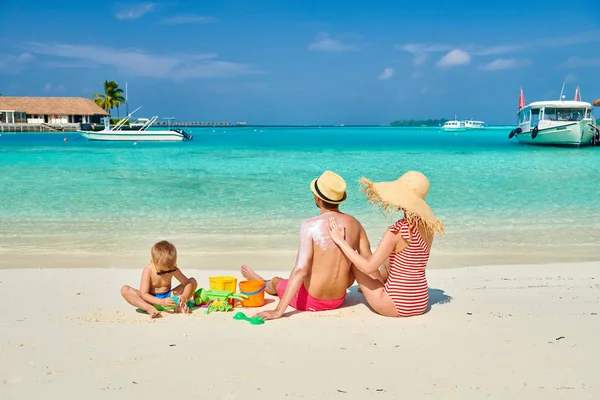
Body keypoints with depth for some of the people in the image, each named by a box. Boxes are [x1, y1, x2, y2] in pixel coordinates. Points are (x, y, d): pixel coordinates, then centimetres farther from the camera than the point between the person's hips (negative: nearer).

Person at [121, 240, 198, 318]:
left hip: (168, 297, 2)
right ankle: (149, 308, -41)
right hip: (152, 299, -2)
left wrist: (184, 296, -34)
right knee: (125, 290, -26)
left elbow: (187, 283, -11)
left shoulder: (173, 269, -12)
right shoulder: (148, 271, -19)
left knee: (193, 282, -12)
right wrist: (161, 302, -38)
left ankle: (180, 306, -28)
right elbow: (144, 294, -24)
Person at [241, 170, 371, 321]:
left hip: (311, 302, -4)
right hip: (339, 299, 5)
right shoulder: (354, 224, -7)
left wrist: (279, 311, -25)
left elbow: (300, 270, -27)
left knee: (275, 282, 26)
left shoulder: (310, 226, -21)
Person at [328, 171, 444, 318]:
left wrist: (341, 242, -13)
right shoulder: (428, 227, 0)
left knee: (353, 263, 10)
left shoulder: (396, 231, -22)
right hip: (421, 304, 7)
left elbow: (369, 267, -22)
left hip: (396, 306, -7)